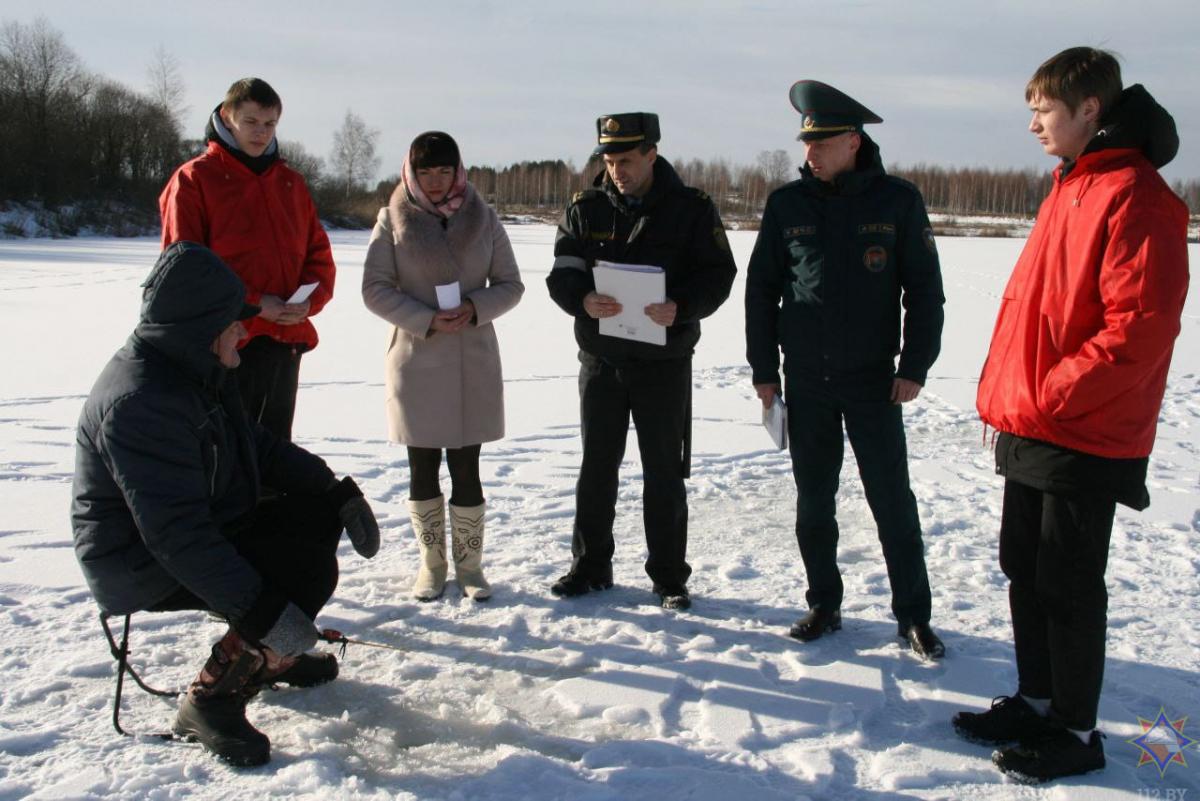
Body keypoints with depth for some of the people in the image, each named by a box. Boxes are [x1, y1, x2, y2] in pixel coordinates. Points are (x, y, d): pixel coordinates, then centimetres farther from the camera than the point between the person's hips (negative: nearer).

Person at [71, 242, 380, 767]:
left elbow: (257, 447, 13)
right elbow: (176, 534, -33)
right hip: (140, 566, -10)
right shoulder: (141, 403, -29)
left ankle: (268, 656, 15)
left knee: (318, 513, 3)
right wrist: (261, 610, -34)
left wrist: (338, 492, 0)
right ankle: (210, 701, -9)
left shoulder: (197, 371, 5)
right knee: (307, 571, -21)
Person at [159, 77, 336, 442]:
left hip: (286, 343, 5)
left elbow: (319, 254, 14)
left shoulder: (291, 183, 14)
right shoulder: (194, 179, -1)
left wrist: (309, 301, -6)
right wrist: (252, 303, -15)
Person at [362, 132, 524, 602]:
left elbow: (510, 285, 6)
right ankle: (432, 563, 23)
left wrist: (476, 308, -13)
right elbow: (374, 289, -3)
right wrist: (425, 320, -16)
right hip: (415, 360, 0)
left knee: (465, 467, 1)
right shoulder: (393, 219, 1)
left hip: (473, 361, 0)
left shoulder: (482, 217, 4)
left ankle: (469, 564, 17)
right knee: (423, 468, 7)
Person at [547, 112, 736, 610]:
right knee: (596, 467, 12)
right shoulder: (585, 210, 3)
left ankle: (669, 576, 19)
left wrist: (681, 307, -25)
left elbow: (718, 274, -6)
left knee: (664, 473, 6)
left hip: (664, 362, -2)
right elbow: (561, 275, -2)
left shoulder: (691, 209, -3)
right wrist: (584, 301, -24)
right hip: (600, 359, 3)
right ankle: (590, 565, 26)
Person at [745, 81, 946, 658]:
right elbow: (761, 290, 7)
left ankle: (913, 615, 15)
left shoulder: (897, 201, -3)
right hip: (805, 378, 2)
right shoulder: (786, 204, 2)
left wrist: (915, 367, -6)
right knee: (814, 501, 10)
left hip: (873, 378, -2)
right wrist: (763, 368, 4)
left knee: (892, 501, 2)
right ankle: (823, 606, 24)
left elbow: (924, 290, 0)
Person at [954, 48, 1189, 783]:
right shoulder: (1070, 189, 13)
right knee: (1024, 567, 16)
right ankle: (1036, 701, 32)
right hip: (1030, 430, 9)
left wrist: (1050, 396, -18)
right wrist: (1007, 392, 11)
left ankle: (1075, 732, 19)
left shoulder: (1133, 197, -16)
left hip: (1084, 437, -9)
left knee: (1068, 583, 3)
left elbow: (1139, 328, -23)